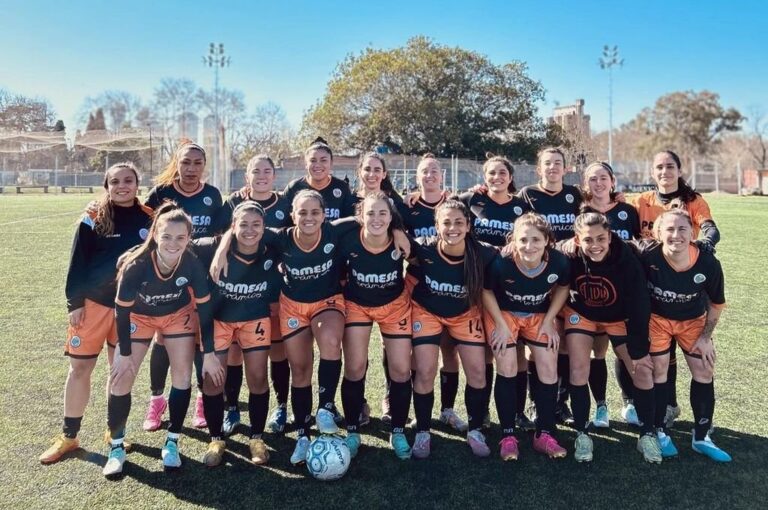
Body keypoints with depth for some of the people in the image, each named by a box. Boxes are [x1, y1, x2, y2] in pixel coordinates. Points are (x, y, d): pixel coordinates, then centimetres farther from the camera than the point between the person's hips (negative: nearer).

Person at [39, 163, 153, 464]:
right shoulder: (93, 220, -5)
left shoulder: (148, 219, 0)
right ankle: (69, 436, 19)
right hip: (93, 302, -1)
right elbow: (77, 263, -4)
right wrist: (74, 302, -7)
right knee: (79, 367, 3)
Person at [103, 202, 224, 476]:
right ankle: (116, 447, 14)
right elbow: (122, 310, -22)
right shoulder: (136, 266, -36)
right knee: (121, 379, -5)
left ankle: (172, 443, 14)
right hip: (139, 316, -1)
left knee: (182, 376, -4)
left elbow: (204, 309, -19)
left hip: (178, 314, 1)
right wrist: (125, 353, -15)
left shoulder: (193, 265, -32)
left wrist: (209, 354, -15)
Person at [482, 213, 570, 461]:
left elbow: (563, 288, -4)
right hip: (503, 312, -2)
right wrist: (501, 325, -14)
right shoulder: (501, 263, -34)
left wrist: (549, 321, -8)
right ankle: (508, 436, 4)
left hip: (540, 315, 3)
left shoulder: (559, 262, -27)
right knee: (507, 368, -9)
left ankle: (544, 434, 13)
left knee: (549, 368, -2)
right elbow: (487, 292, -14)